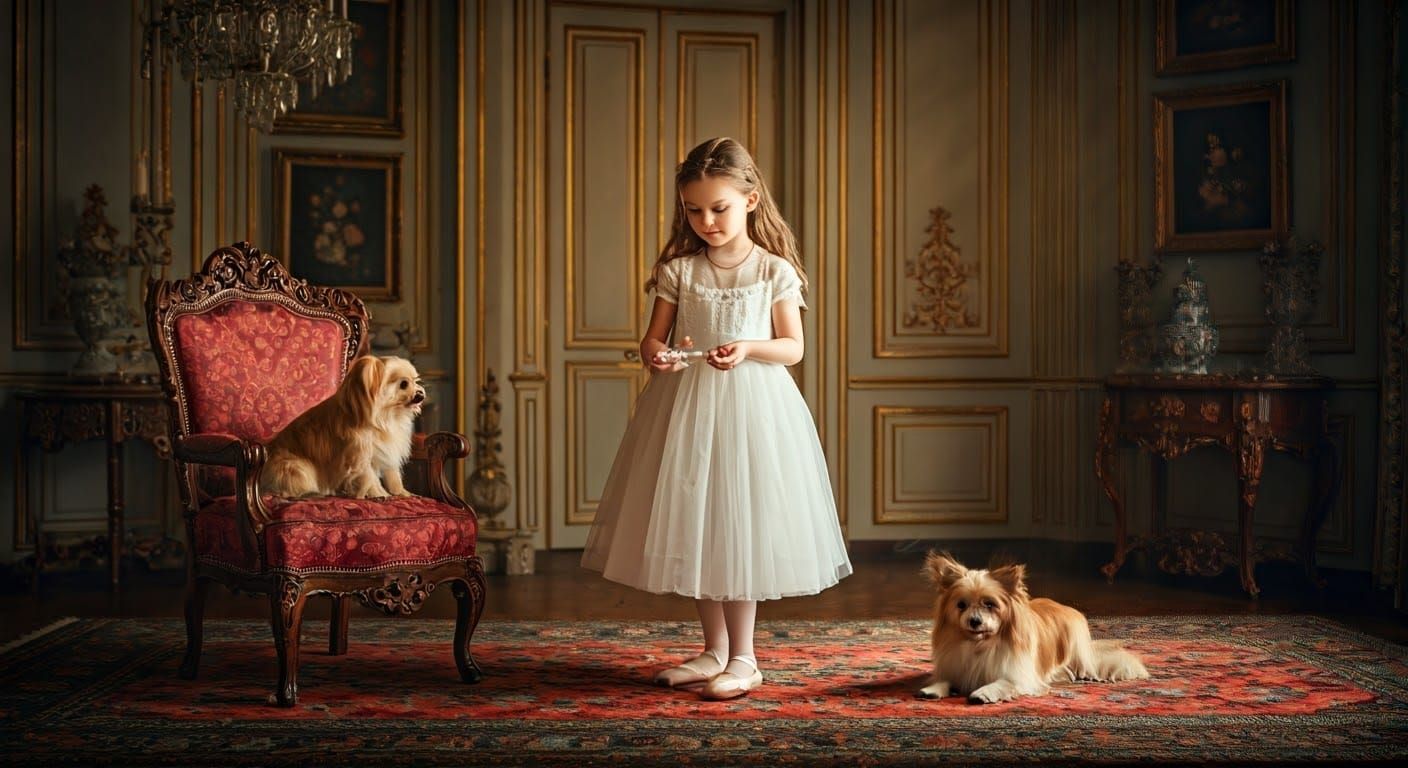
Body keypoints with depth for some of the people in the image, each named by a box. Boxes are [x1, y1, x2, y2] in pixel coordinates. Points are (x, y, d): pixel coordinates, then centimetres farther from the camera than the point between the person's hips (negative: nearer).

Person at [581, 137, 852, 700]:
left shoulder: (775, 271, -2)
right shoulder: (678, 270, 4)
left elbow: (793, 347, -2)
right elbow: (652, 338, 5)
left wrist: (748, 348, -20)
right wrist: (656, 354, -18)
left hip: (751, 406, -3)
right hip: (686, 406, 3)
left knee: (741, 526, -2)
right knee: (694, 524, 8)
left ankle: (743, 658, 10)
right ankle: (715, 649, 22)